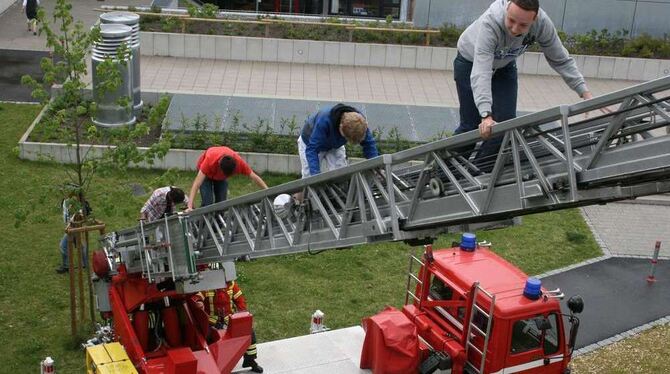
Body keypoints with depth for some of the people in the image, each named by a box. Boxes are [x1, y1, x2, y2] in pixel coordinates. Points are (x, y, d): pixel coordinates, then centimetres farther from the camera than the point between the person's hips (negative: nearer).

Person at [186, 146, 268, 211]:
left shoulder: (238, 162, -36)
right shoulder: (210, 160, -44)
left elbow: (255, 178, -25)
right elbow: (197, 183, -48)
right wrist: (190, 207, -55)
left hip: (221, 177, 3)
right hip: (207, 174, -3)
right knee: (208, 203, -19)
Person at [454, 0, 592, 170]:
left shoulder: (543, 24, -30)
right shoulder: (490, 22, -43)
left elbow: (561, 61, -16)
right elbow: (480, 73, -49)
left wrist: (585, 93, -24)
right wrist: (486, 115, -59)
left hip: (504, 66, 4)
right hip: (471, 64, -4)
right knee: (471, 126, -5)